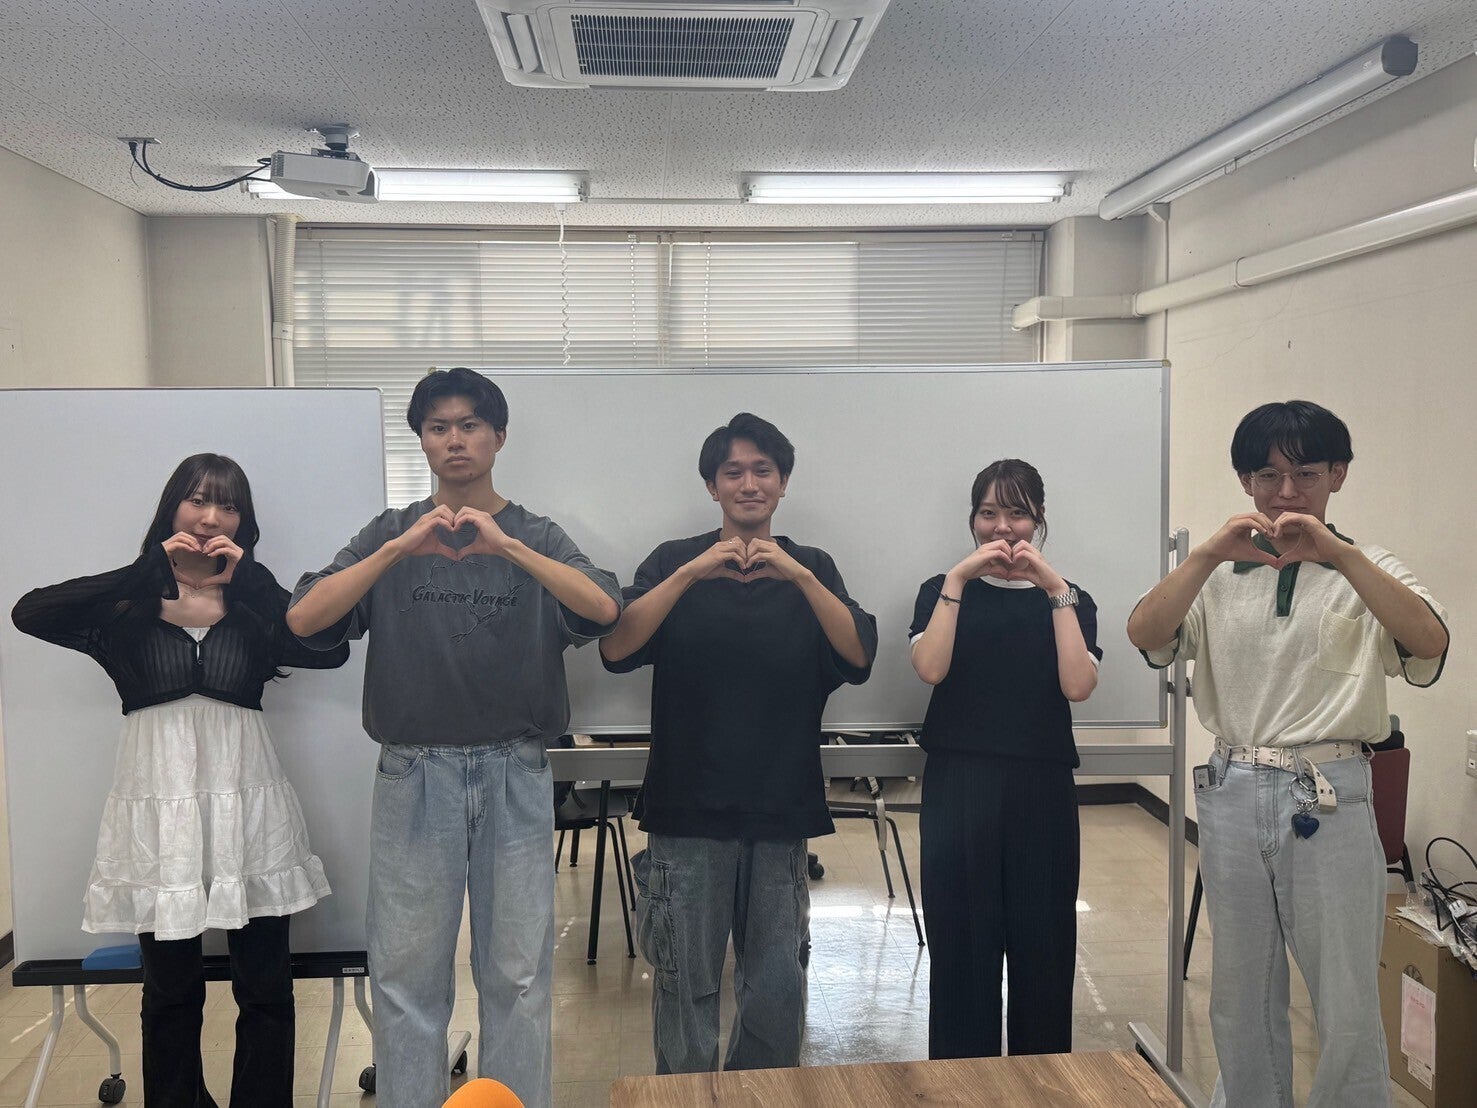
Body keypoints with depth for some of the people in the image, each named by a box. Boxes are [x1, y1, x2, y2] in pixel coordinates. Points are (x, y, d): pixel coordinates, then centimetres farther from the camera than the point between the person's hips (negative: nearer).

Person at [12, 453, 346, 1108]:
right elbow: (29, 616, -13)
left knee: (265, 984, 5)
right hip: (159, 794, 0)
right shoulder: (128, 600, 6)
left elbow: (331, 650, -10)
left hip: (245, 795, 1)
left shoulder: (255, 595, 9)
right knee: (170, 987, 11)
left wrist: (247, 583, -10)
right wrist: (149, 575, -14)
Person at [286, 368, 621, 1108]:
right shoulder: (389, 534, 5)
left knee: (518, 971, 7)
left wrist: (506, 547, -27)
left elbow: (603, 610, -16)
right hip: (413, 774, 0)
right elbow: (304, 620, -10)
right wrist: (399, 550, -23)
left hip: (514, 775, 0)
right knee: (407, 973, 7)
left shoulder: (536, 537, 4)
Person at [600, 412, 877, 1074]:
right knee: (686, 985, 6)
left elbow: (859, 656, -9)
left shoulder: (811, 568, 8)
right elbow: (616, 649, -12)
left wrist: (798, 576, -21)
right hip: (688, 813, -1)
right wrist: (692, 573, -21)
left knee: (778, 985, 9)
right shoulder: (674, 562, 4)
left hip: (781, 812, 2)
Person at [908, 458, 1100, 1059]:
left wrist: (1057, 590, -12)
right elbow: (930, 668, -12)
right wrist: (958, 578, -14)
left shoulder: (1068, 600, 10)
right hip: (958, 787, -1)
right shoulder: (943, 591, 8)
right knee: (960, 945, 1)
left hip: (1042, 790, 1)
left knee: (1043, 944, 6)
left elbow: (1078, 685, -8)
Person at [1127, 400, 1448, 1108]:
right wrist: (1209, 553, -20)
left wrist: (1339, 554, -25)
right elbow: (1144, 635, -9)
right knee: (1241, 1000, 15)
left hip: (1329, 799, -2)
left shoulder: (1366, 571, 5)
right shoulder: (1218, 574, 8)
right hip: (1233, 794, 2)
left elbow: (1429, 641, -16)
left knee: (1349, 1010, 2)